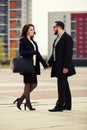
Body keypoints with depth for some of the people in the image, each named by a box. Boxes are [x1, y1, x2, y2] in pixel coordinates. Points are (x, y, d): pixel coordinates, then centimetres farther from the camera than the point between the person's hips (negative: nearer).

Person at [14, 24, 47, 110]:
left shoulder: (32, 41, 17)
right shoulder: (23, 40, -6)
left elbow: (37, 53, 18)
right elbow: (21, 53, -13)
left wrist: (44, 63, 12)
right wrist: (31, 52, -26)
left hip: (34, 65, 8)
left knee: (34, 84, 6)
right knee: (28, 84, -2)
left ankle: (21, 99, 17)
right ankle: (28, 103, 7)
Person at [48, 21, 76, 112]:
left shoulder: (67, 38, -13)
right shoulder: (58, 38, 16)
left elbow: (68, 53, -19)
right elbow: (54, 53, 20)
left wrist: (66, 67, -23)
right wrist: (49, 63, 12)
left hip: (63, 67, -9)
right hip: (58, 66, 9)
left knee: (61, 85, -9)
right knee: (64, 86, 13)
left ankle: (60, 106, -8)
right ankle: (67, 105, 19)